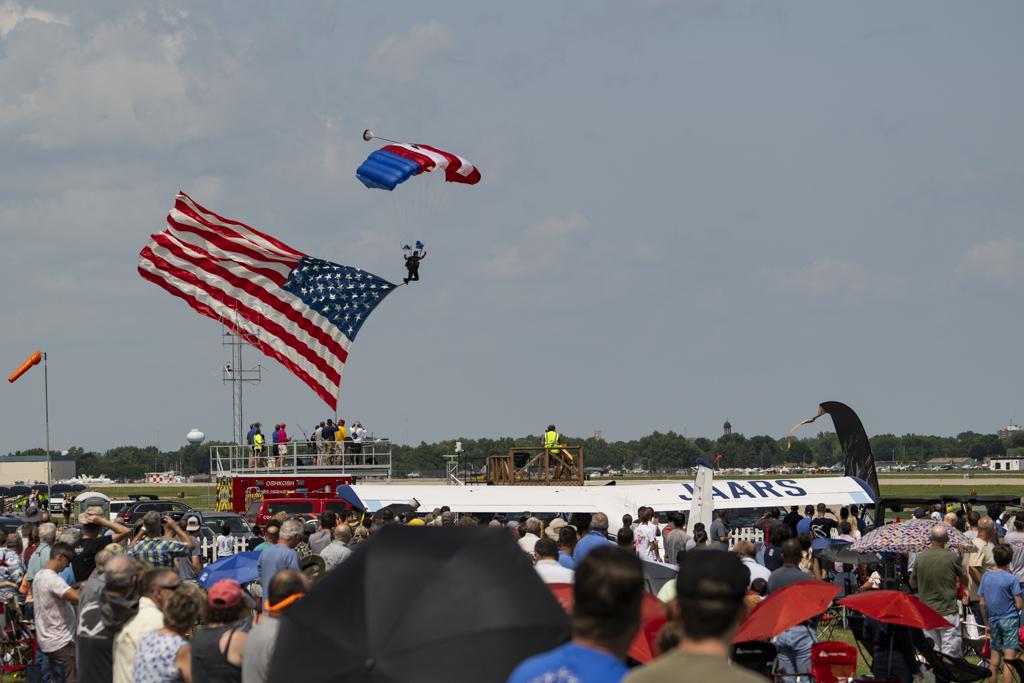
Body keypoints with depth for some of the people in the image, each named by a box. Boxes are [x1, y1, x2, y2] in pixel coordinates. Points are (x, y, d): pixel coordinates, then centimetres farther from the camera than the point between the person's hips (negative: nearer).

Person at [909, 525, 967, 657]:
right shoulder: (952, 557, -10)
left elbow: (913, 584, 12)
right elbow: (965, 581, 2)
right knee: (950, 652, -1)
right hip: (948, 612, -3)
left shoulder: (920, 558, -2)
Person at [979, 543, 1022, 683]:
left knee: (994, 660, 13)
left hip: (993, 621, 5)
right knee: (1009, 661, -7)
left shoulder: (986, 577, 2)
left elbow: (982, 603, 5)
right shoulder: (1011, 579, -11)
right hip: (1010, 619, -5)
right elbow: (1019, 605, -9)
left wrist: (987, 624, 15)